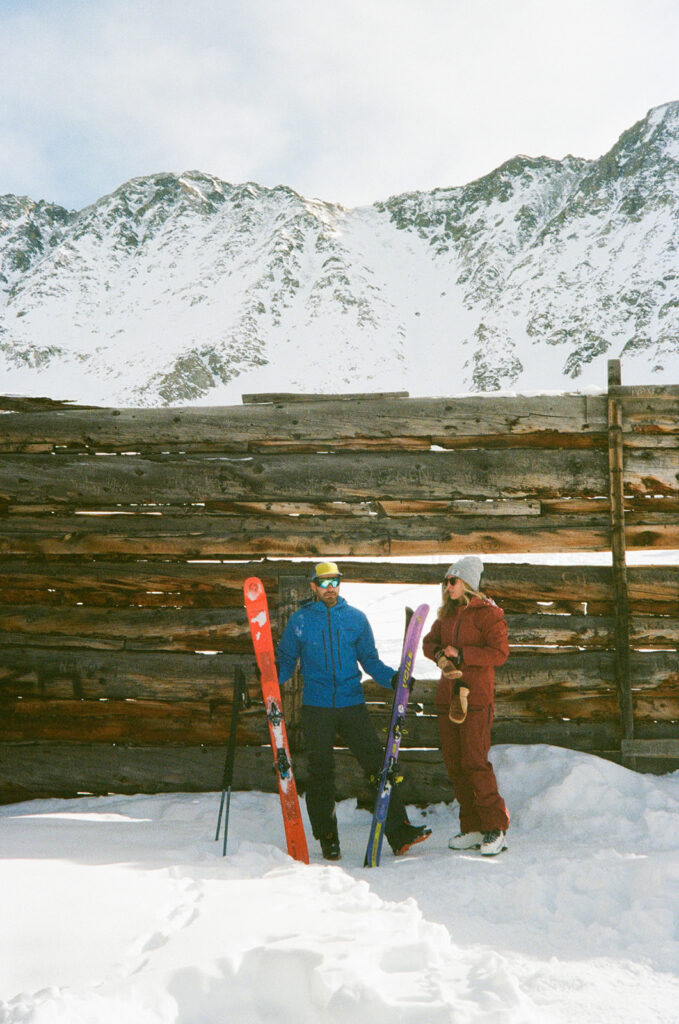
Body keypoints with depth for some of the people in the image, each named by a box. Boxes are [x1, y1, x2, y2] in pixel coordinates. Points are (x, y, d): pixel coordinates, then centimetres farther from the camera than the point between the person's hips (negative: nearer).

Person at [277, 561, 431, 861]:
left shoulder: (356, 618, 9)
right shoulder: (299, 620, 5)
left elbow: (370, 660, 13)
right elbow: (287, 659, 8)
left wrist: (393, 678, -3)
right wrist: (275, 675, -13)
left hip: (352, 704, 1)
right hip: (316, 708, -1)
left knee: (378, 764, -5)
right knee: (321, 772, 3)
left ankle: (399, 831, 1)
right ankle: (328, 838, 16)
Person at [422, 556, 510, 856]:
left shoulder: (488, 614, -5)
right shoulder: (447, 614, 16)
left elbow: (499, 653, -12)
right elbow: (428, 642, 19)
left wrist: (462, 655, -15)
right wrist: (440, 655, -3)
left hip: (476, 696, -7)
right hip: (447, 696, 7)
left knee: (474, 761, -12)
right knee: (453, 763, 6)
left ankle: (496, 826, 0)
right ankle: (472, 828, 15)